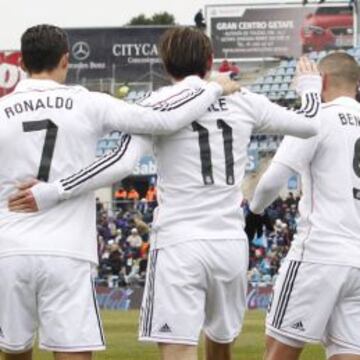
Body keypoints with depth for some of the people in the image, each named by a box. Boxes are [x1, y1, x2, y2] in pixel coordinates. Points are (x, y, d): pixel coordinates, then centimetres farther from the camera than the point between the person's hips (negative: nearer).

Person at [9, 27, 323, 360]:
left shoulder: (159, 106, -3)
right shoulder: (243, 102, 7)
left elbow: (121, 164, -16)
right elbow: (309, 124, 17)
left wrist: (52, 194, -14)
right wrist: (310, 86, 38)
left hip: (178, 245, -4)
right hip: (232, 243, 4)